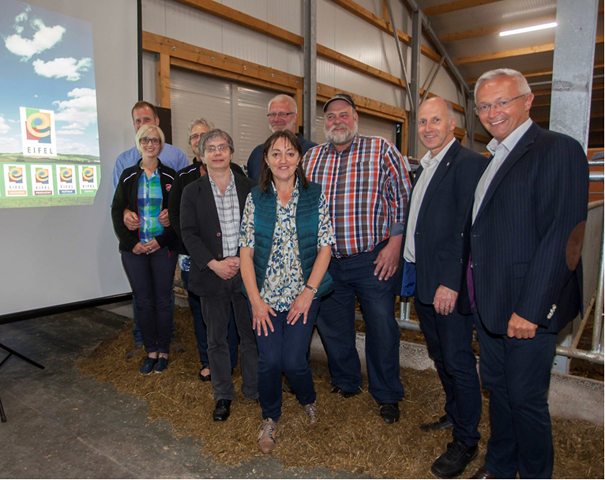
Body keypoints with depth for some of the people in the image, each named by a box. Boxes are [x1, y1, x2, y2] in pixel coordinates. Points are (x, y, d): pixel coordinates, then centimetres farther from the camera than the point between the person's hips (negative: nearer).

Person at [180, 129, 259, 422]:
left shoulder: (249, 188, 4)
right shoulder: (192, 192, 4)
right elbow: (188, 233, -2)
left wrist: (242, 259, -11)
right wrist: (213, 263, -14)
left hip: (246, 273, 0)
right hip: (212, 275, 0)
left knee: (251, 335, 9)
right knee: (216, 339, 11)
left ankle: (254, 388, 29)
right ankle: (223, 395, 28)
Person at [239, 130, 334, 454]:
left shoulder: (315, 196, 0)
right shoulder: (255, 199, 2)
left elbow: (325, 248, -2)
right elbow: (246, 250, 0)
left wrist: (308, 292, -9)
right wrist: (256, 300, -7)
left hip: (303, 294, -1)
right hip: (265, 295, 1)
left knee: (294, 360, -5)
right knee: (269, 360, -3)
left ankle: (308, 400, 32)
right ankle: (270, 418, 28)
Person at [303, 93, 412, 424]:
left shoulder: (382, 151, -2)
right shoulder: (310, 158, 8)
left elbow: (402, 199, -4)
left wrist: (394, 244, -11)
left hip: (373, 260, -3)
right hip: (326, 262, 4)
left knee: (381, 327, 5)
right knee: (332, 326, 15)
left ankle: (387, 394, 27)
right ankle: (345, 383, 39)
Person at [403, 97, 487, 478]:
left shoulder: (469, 163, -12)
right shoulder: (423, 167, 16)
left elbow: (469, 231, -19)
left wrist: (451, 283, -21)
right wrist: (411, 267, 13)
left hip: (450, 286, -9)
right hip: (424, 282, 9)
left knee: (458, 361, 3)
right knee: (440, 356, 20)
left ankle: (466, 441, 20)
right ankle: (454, 415, 40)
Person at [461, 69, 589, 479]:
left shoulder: (558, 149, -12)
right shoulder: (493, 160, 15)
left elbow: (561, 237, -19)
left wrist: (530, 308, -21)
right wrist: (473, 289, 12)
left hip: (528, 307, -8)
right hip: (489, 304, 8)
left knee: (526, 398, 6)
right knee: (497, 387, 20)